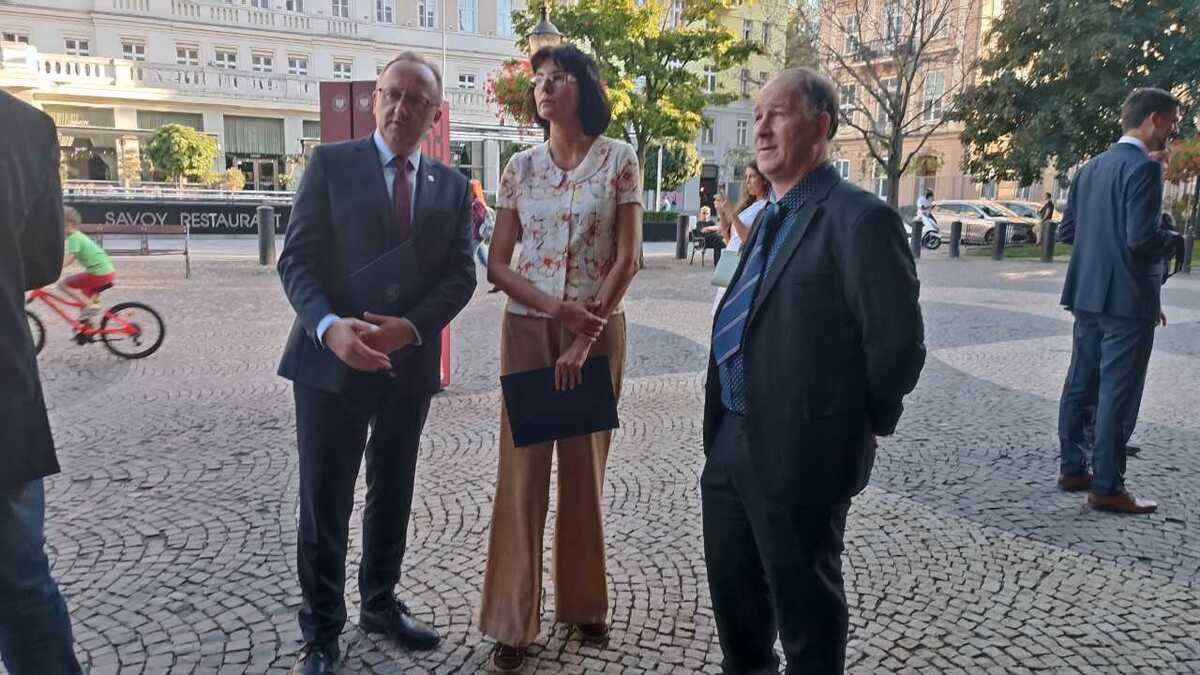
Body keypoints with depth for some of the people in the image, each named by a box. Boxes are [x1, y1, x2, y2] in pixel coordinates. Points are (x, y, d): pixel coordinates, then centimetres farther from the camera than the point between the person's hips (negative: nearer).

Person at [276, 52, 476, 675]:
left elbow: (461, 274, 1)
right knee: (325, 503, 5)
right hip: (331, 360, -3)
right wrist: (330, 326, -25)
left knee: (392, 495, 16)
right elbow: (298, 259, -7)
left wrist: (408, 328, -16)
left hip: (410, 363, 3)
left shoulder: (451, 185, 8)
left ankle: (380, 603, 36)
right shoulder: (331, 163, 0)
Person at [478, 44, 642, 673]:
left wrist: (585, 337, -13)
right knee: (522, 467, 2)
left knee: (585, 466, 8)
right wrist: (554, 306, -14)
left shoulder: (620, 158, -2)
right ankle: (513, 619, 13)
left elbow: (627, 259, -7)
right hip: (527, 328, 2)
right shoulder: (521, 166, 5)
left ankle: (583, 601, 27)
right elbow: (496, 264, 2)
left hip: (598, 328, -1)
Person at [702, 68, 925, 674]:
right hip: (732, 440, 9)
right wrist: (726, 425, 14)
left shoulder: (858, 218, -16)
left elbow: (898, 342, -18)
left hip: (798, 451, -8)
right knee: (731, 583, 23)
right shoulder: (771, 216, 13)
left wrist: (860, 425, -6)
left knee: (803, 600, 11)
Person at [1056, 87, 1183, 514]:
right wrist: (1173, 240, -3)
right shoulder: (1143, 168, -14)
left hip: (1088, 295, 8)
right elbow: (1142, 237, -22)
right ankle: (1107, 487, 5)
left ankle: (1073, 469, 22)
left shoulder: (1091, 168, 11)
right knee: (1118, 394, -2)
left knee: (1081, 385, 13)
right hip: (1127, 298, -8)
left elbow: (1067, 230, 13)